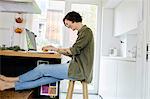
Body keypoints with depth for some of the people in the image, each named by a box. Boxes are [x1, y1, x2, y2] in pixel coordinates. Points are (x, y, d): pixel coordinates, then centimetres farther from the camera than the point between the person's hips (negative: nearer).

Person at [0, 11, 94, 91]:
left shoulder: (86, 31, -8)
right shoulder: (82, 32, 21)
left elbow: (74, 50, -17)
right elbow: (73, 53, 19)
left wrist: (56, 49, -4)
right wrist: (56, 49, 10)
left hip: (79, 69, -8)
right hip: (78, 67, 8)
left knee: (42, 68, -8)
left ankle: (12, 81, 6)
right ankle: (11, 85, -4)